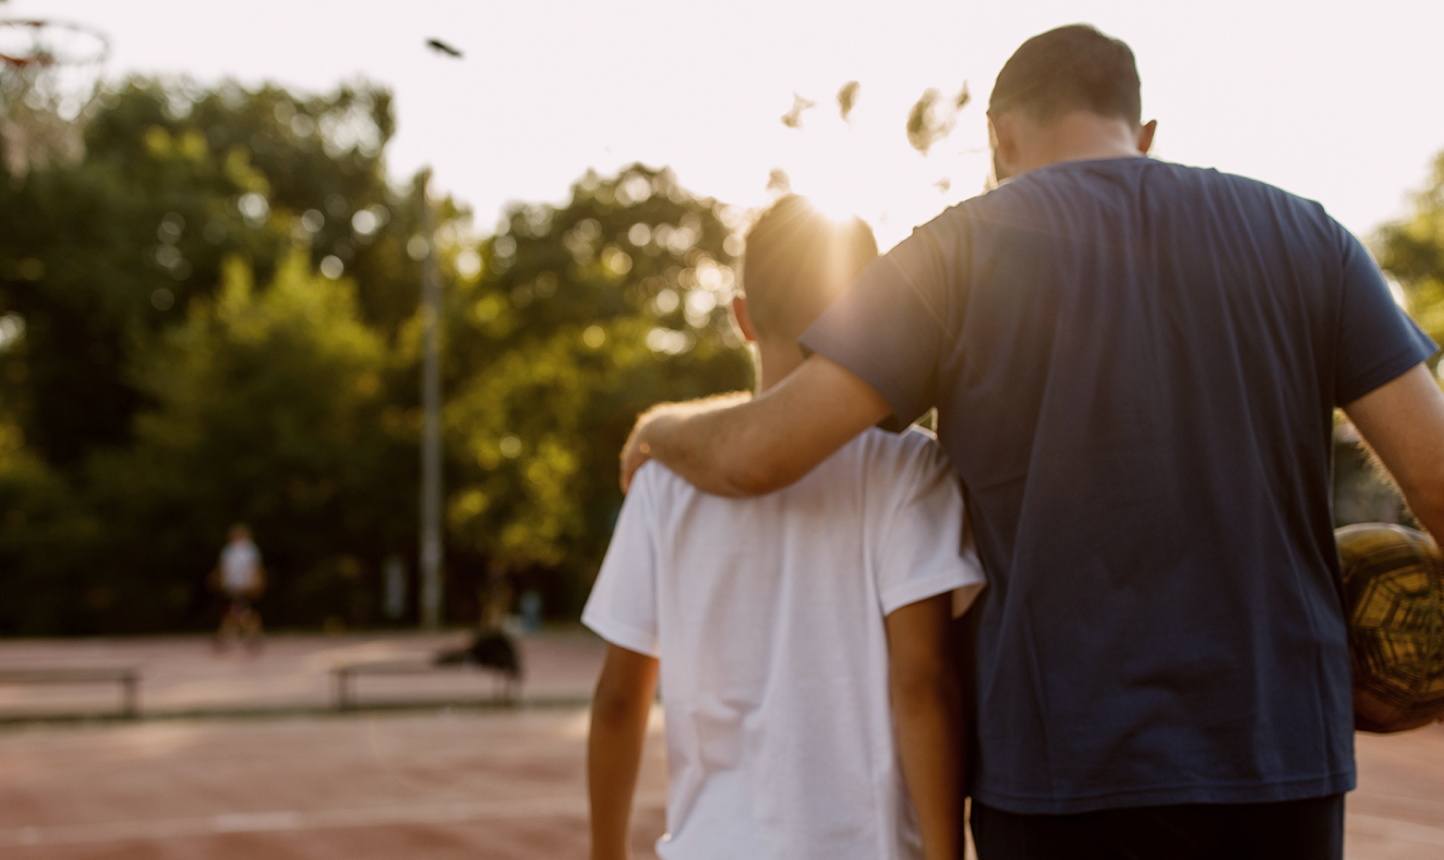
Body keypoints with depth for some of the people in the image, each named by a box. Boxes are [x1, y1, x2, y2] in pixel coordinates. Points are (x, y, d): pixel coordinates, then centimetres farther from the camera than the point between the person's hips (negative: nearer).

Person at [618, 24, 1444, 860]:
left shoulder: (960, 253, -2)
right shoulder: (1302, 235, 5)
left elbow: (756, 453, -8)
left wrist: (664, 429, 14)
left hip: (1069, 768, -2)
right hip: (1282, 760, 2)